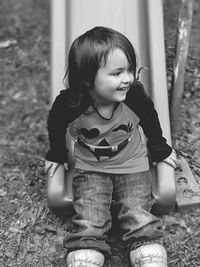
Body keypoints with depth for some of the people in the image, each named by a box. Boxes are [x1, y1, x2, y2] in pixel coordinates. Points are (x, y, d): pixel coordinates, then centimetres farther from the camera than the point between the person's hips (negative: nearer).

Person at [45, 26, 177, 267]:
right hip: (89, 169, 0)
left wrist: (160, 150, 15)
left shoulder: (136, 96, -21)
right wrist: (57, 154, 15)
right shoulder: (69, 104, -24)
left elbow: (150, 122, 2)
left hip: (132, 166, 1)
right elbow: (56, 127, 0)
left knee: (141, 223, -12)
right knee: (88, 227, -14)